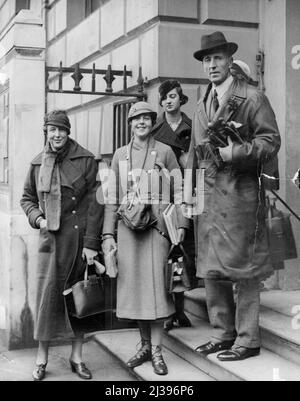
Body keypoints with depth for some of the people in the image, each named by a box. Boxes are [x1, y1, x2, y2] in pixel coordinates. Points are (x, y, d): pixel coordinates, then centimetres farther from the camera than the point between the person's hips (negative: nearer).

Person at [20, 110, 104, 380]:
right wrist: (37, 218, -2)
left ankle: (77, 357, 17)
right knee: (48, 294, -2)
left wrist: (91, 243, -10)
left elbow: (95, 203, -5)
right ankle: (42, 360, 8)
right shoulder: (38, 163, 8)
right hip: (51, 237, 2)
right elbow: (27, 198, 19)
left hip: (80, 238, -2)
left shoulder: (86, 160, -2)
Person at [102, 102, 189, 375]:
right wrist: (108, 234, 5)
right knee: (133, 284, 5)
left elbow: (179, 191, 3)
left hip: (157, 226, -3)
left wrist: (181, 225, -6)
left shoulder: (165, 152, 3)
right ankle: (145, 345, 18)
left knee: (155, 283, -5)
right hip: (128, 227, 3)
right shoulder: (120, 155, 11)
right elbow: (112, 198, 11)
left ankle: (157, 351, 3)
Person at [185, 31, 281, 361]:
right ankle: (222, 334, 23)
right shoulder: (202, 106, 18)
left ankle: (247, 340, 9)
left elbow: (271, 140, -8)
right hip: (208, 197, 7)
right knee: (211, 269, 10)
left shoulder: (252, 98, -2)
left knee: (243, 268, -1)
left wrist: (236, 152, -19)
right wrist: (188, 188, 12)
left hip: (240, 194, -7)